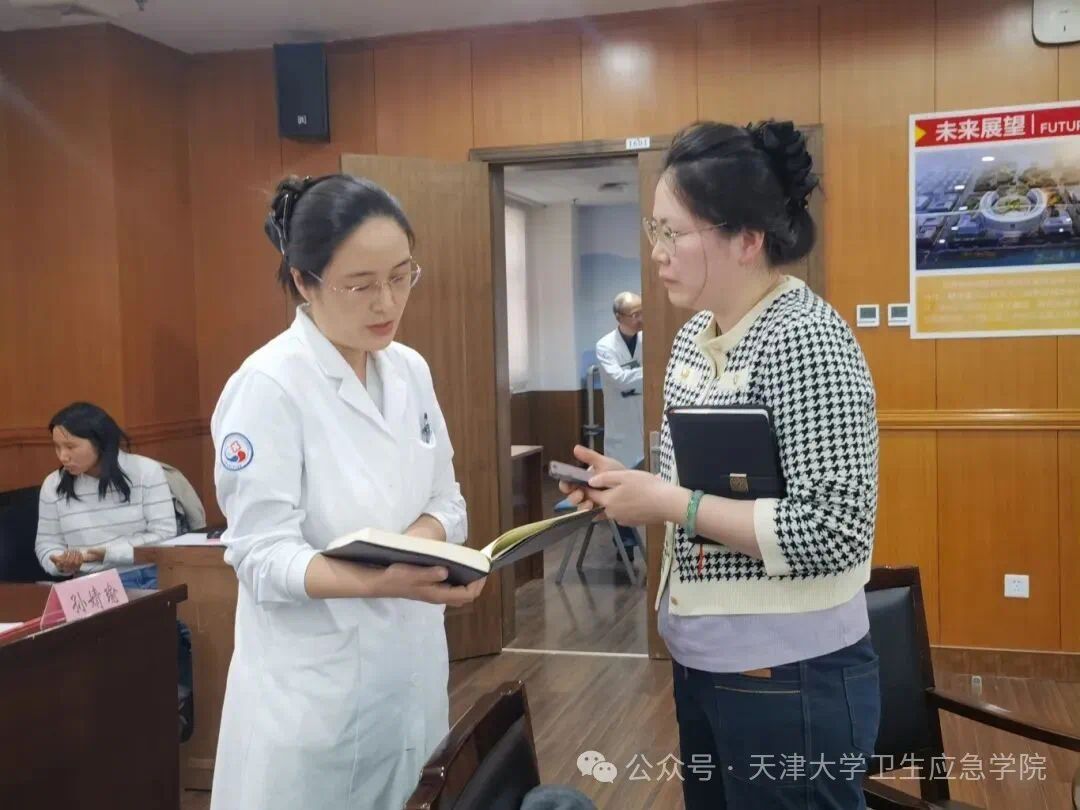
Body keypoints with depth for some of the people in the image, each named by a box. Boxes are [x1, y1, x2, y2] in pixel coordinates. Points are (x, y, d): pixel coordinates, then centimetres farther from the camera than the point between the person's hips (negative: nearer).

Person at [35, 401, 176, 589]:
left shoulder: (146, 471, -2)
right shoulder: (53, 485, 8)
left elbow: (164, 535, -5)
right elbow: (47, 543, 15)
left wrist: (106, 553, -13)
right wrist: (62, 565, -8)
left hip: (148, 581, -3)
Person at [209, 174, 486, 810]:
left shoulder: (411, 371, 2)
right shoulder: (268, 386, -17)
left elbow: (446, 502, 7)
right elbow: (263, 556, -19)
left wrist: (417, 542, -16)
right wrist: (378, 580, -35)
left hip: (410, 664, 6)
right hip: (312, 684, -6)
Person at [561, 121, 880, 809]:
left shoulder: (806, 340, -20)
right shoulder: (695, 335, 5)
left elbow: (834, 532, -25)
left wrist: (670, 503, -23)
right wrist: (636, 486, -3)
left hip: (790, 676, -8)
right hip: (699, 660, 8)